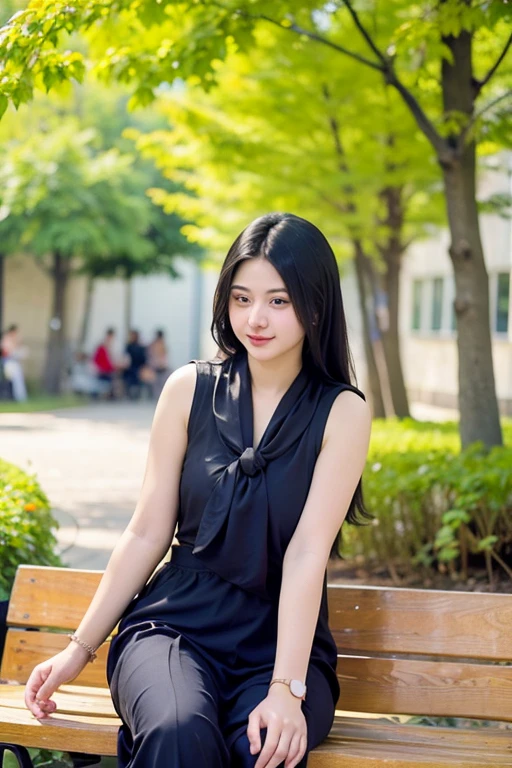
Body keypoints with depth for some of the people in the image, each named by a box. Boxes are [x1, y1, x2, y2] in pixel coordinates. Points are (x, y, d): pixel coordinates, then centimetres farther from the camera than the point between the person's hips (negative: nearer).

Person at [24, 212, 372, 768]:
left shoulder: (341, 412, -3)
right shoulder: (190, 390, 3)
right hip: (174, 623, 1)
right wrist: (79, 649, 6)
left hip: (282, 637, 0)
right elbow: (147, 534, 5)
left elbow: (307, 552, -12)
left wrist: (287, 691, -22)